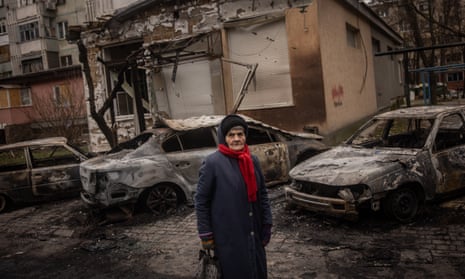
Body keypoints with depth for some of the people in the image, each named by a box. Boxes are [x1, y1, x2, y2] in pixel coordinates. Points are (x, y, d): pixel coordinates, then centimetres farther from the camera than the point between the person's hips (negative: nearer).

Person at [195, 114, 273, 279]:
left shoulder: (252, 161, 5)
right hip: (228, 236, -5)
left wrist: (267, 225, 7)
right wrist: (206, 236, -10)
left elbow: (262, 194, 11)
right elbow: (201, 201, -10)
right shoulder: (212, 163, -12)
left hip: (253, 234, 6)